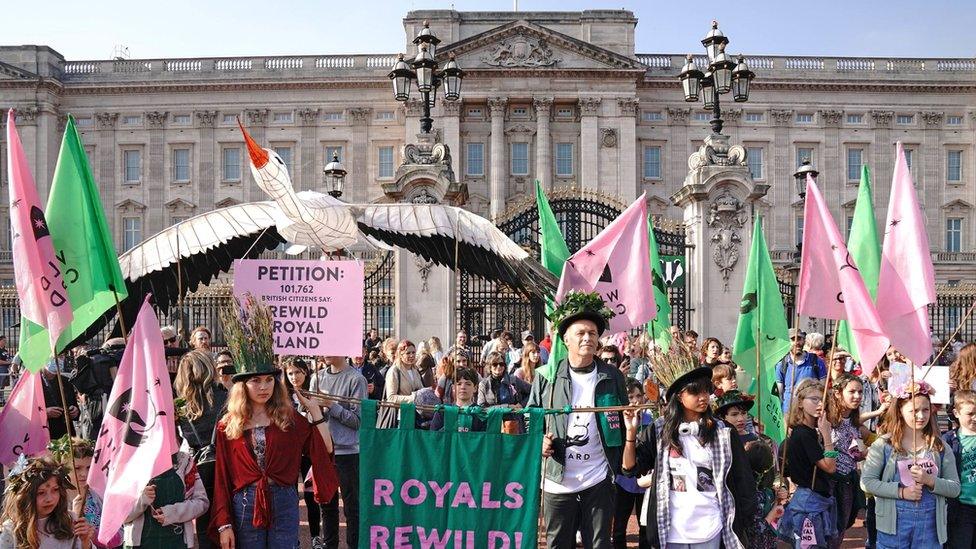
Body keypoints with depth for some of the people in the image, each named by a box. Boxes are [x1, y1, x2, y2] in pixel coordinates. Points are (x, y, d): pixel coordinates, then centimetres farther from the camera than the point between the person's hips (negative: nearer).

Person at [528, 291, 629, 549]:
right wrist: (539, 440, -11)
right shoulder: (546, 377, 0)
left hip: (598, 481, 0)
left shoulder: (612, 378, 3)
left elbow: (624, 422, 8)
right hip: (558, 481, 0)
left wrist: (623, 467, -1)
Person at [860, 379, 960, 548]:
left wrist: (929, 480, -16)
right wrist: (900, 492, -18)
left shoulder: (940, 447, 4)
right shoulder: (884, 444, -3)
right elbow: (866, 481, -8)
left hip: (930, 524, 2)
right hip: (893, 522, -2)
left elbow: (955, 488, 2)